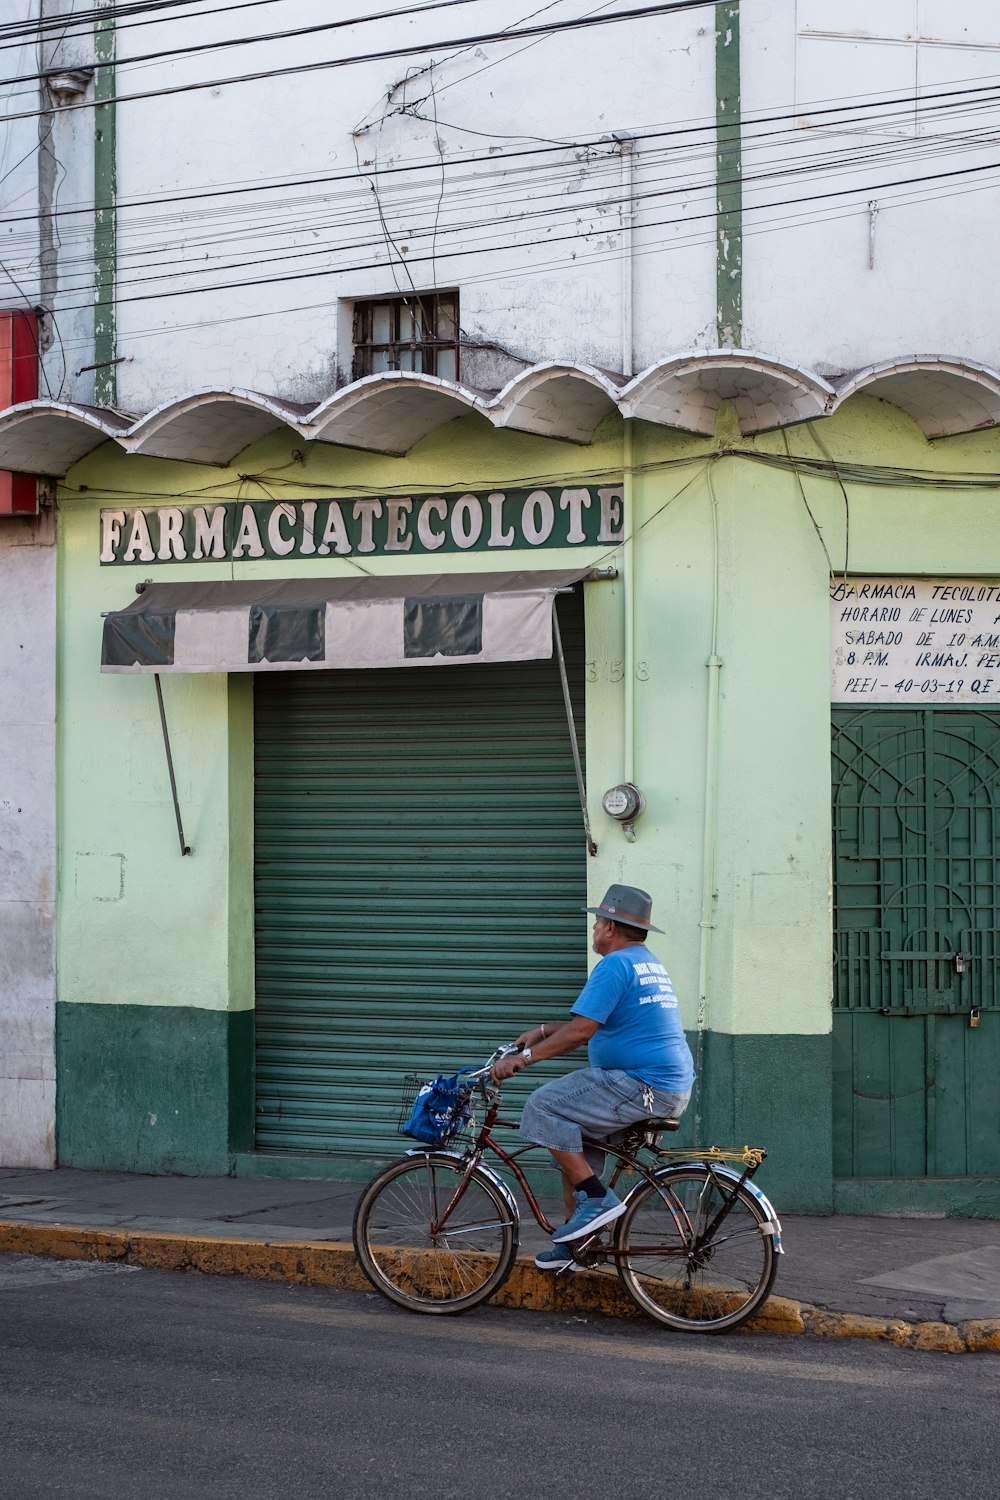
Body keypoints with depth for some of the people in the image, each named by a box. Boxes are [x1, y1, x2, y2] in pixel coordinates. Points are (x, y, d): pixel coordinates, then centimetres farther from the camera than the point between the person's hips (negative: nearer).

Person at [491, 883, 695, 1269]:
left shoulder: (615, 964, -12)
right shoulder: (649, 963, 20)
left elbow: (580, 1031, -19)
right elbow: (593, 1027, 27)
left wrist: (524, 1057, -15)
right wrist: (543, 1031, 21)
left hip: (642, 1088, -10)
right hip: (674, 1088, 10)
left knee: (544, 1106, -10)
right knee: (574, 1135, 19)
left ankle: (596, 1198, -10)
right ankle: (576, 1243, 20)